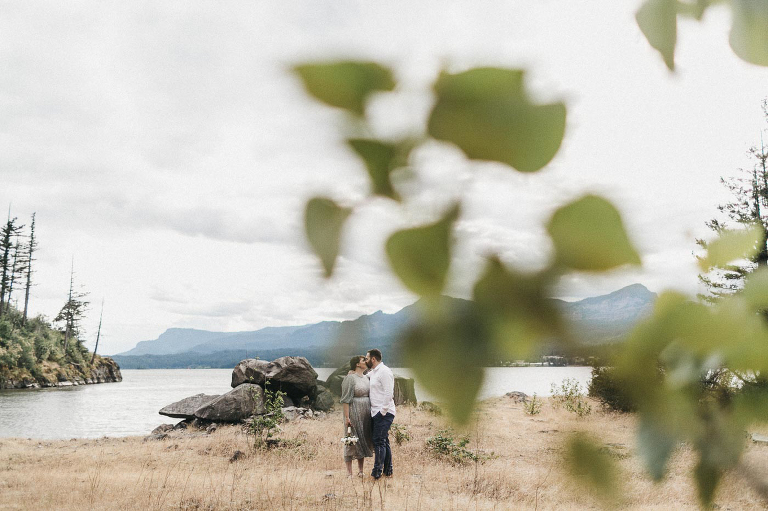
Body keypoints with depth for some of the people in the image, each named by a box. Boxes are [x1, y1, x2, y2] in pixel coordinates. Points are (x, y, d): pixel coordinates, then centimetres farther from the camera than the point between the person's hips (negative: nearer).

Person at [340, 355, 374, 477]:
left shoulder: (365, 378, 15)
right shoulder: (350, 378, -9)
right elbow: (345, 399, -13)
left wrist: (371, 414, 12)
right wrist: (347, 417, -18)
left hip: (366, 414, 8)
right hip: (354, 413, -8)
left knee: (364, 440, 9)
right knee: (352, 441, -2)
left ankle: (360, 470, 18)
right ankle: (349, 472, 5)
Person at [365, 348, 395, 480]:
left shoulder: (384, 371, -13)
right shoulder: (372, 373, 17)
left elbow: (388, 393, -19)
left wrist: (383, 412, -20)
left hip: (384, 413, -10)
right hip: (377, 413, 10)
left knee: (379, 442, -9)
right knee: (384, 442, 12)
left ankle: (377, 472, -6)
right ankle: (388, 471, 18)